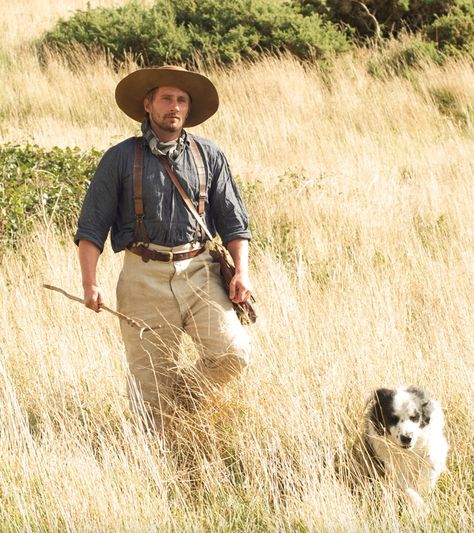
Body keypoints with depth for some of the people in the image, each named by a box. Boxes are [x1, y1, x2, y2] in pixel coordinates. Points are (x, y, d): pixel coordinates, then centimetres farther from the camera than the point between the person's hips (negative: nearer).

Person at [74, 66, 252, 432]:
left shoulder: (209, 157, 11)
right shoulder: (120, 159, 4)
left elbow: (233, 221, 13)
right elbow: (91, 226, 2)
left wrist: (242, 271, -1)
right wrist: (90, 283, -8)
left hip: (199, 273, 2)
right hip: (145, 277, -2)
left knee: (232, 353, -12)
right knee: (151, 380, -1)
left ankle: (183, 395, 14)